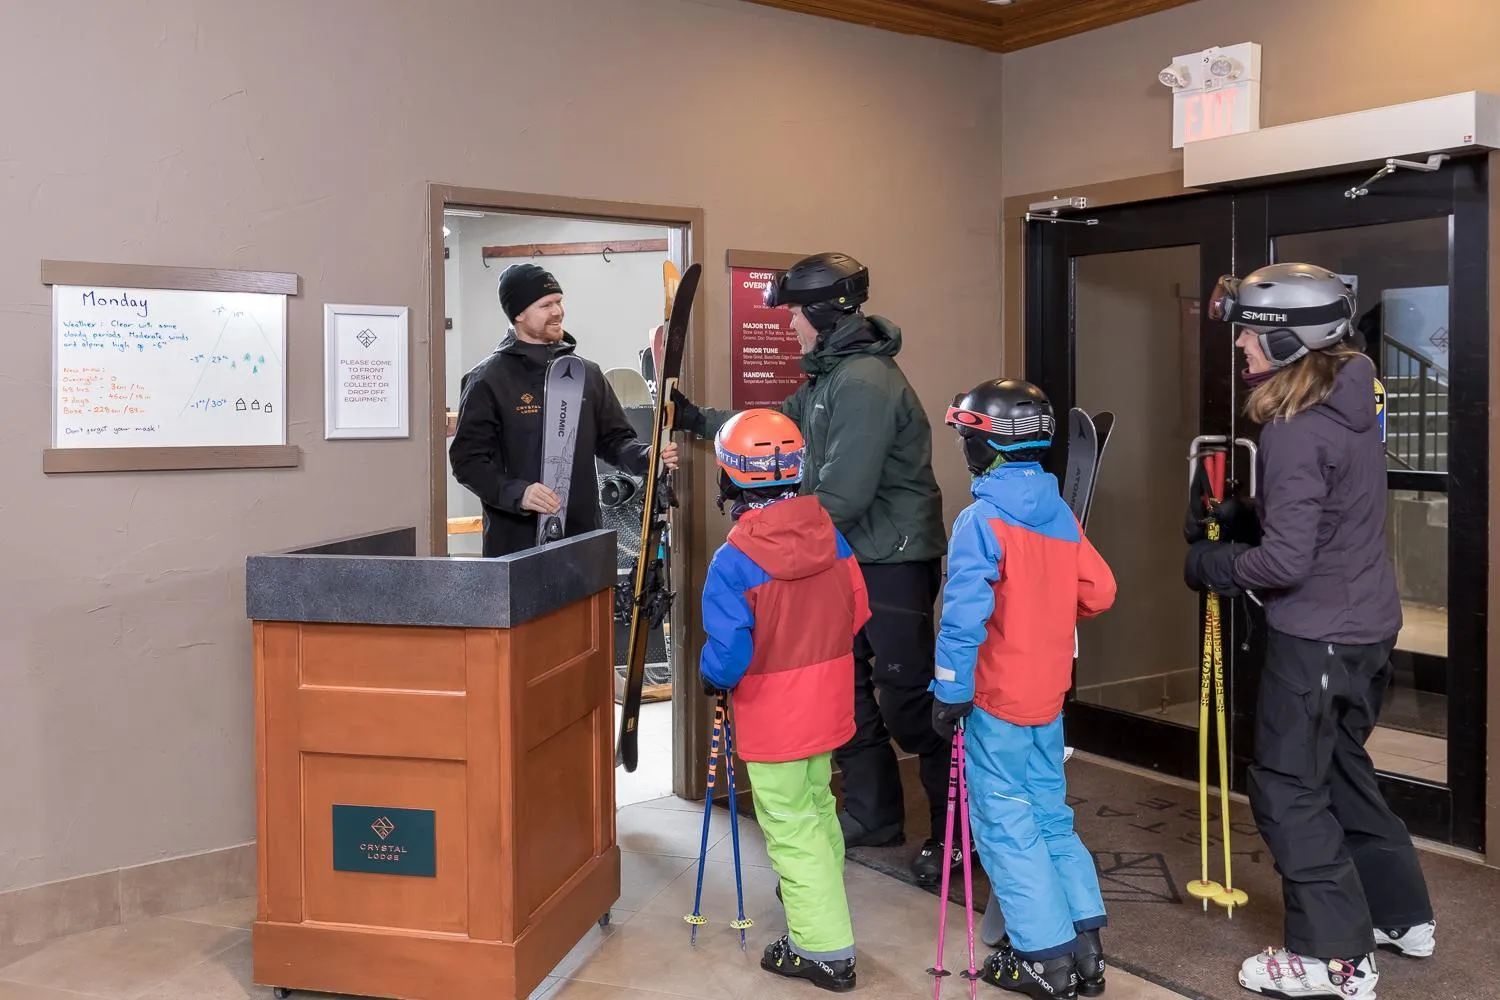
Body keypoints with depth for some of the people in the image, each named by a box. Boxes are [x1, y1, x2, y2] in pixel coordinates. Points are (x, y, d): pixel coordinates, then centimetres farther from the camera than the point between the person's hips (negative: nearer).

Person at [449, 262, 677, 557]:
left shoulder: (587, 373, 11)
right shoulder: (488, 380, -4)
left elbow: (614, 439, 15)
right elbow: (468, 459, -7)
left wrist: (647, 456, -7)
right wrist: (517, 493, -23)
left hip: (585, 538, 5)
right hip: (517, 542, -4)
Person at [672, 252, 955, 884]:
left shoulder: (865, 385, -21)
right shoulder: (828, 377, 11)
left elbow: (842, 495, -26)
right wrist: (699, 421, 16)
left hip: (894, 563, -10)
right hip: (847, 557, 10)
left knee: (906, 699, -5)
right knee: (846, 688, 16)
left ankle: (954, 830, 8)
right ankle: (872, 813, 30)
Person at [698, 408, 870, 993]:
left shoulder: (734, 561, -24)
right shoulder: (830, 535, -7)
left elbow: (728, 653, -23)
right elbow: (857, 614, 2)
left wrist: (711, 678, -2)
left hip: (771, 718, -6)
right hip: (827, 704, 6)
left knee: (790, 827, 5)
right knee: (817, 805, 26)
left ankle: (824, 950, 10)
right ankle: (821, 899, 48)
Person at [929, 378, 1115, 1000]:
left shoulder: (980, 520, -17)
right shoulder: (1061, 515, 3)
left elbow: (964, 616, -22)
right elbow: (1099, 592, 6)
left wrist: (950, 692, -14)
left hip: (996, 698, -7)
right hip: (1049, 695, 7)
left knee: (1005, 825, 4)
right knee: (1050, 814, 17)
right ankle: (1084, 942, 21)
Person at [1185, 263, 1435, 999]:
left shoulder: (1297, 430, -23)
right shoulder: (1352, 407, 5)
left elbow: (1285, 561, -25)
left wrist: (1208, 564, -9)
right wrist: (1240, 519, 4)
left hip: (1315, 636, -9)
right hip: (1366, 628, 9)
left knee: (1287, 788, 3)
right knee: (1339, 768, 23)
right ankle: (1401, 915, 35)